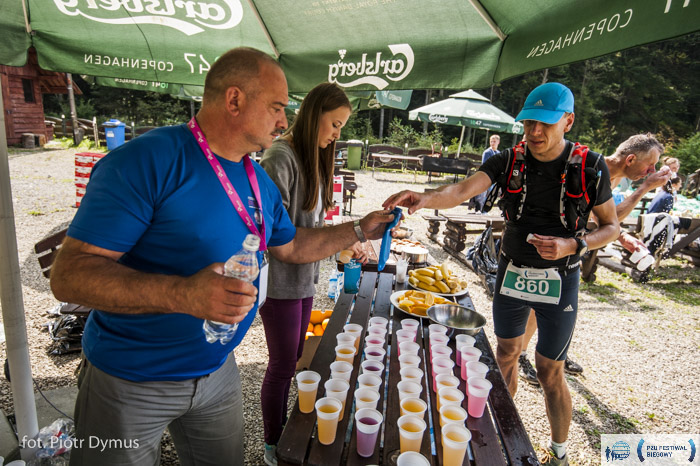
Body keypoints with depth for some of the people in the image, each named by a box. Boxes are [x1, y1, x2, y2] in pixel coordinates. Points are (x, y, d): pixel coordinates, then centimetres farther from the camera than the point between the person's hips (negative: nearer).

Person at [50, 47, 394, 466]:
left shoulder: (260, 182, 2)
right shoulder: (147, 161, -23)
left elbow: (291, 246, 15)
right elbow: (69, 274, -25)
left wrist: (360, 230, 8)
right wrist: (183, 294, -39)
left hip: (219, 372, 7)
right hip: (132, 383, -6)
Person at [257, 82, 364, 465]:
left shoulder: (314, 158, 10)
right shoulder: (281, 157, -18)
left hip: (304, 278, 8)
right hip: (281, 281, -8)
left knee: (292, 361, 20)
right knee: (283, 365, 7)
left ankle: (281, 428, 40)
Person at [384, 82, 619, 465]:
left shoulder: (590, 167, -11)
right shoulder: (509, 161, -8)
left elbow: (611, 226, -2)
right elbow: (464, 189, -25)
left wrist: (573, 245, -21)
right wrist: (426, 198, -45)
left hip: (558, 279, -2)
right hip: (511, 272, 3)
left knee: (550, 372, 6)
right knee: (506, 352, 17)